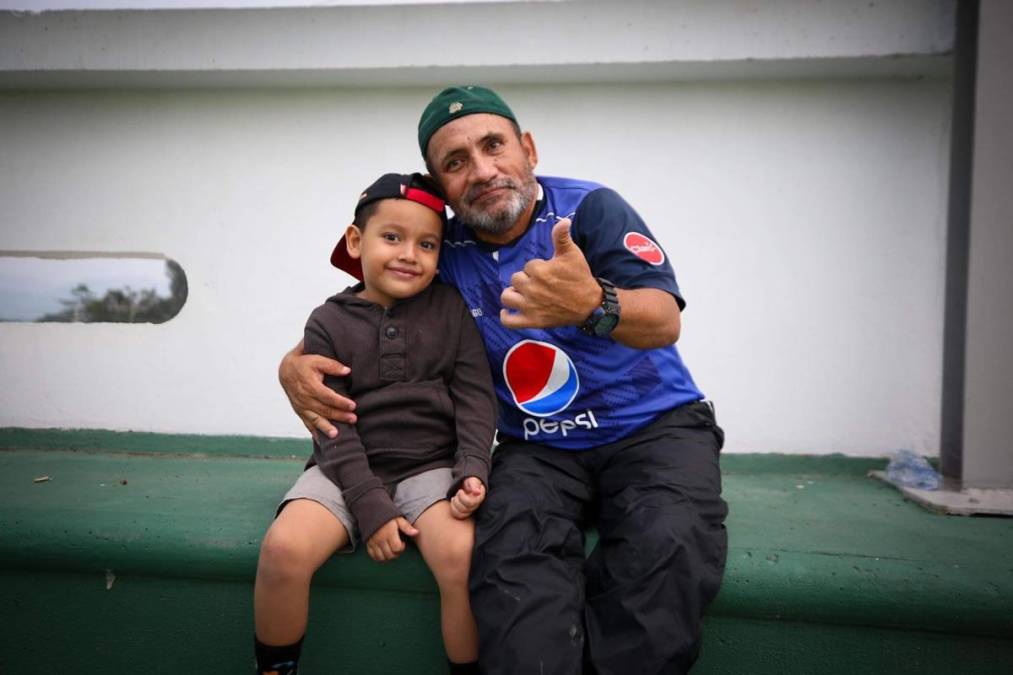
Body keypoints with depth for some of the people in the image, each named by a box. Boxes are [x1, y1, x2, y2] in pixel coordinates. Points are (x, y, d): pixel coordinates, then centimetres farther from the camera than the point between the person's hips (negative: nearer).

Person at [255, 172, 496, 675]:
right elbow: (333, 426, -4)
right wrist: (370, 507, -13)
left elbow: (475, 398, 1)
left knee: (461, 555, -28)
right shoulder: (329, 323, 2)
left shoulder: (451, 310, 4)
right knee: (283, 549, -25)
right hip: (349, 471, 1)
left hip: (430, 466, 0)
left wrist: (472, 471, -14)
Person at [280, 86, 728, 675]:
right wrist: (295, 364, -9)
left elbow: (665, 321, -20)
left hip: (654, 424, -1)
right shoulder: (444, 256, 2)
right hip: (538, 448, 2)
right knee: (511, 557, -30)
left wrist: (592, 305, -43)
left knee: (670, 544, -32)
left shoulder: (590, 208, -8)